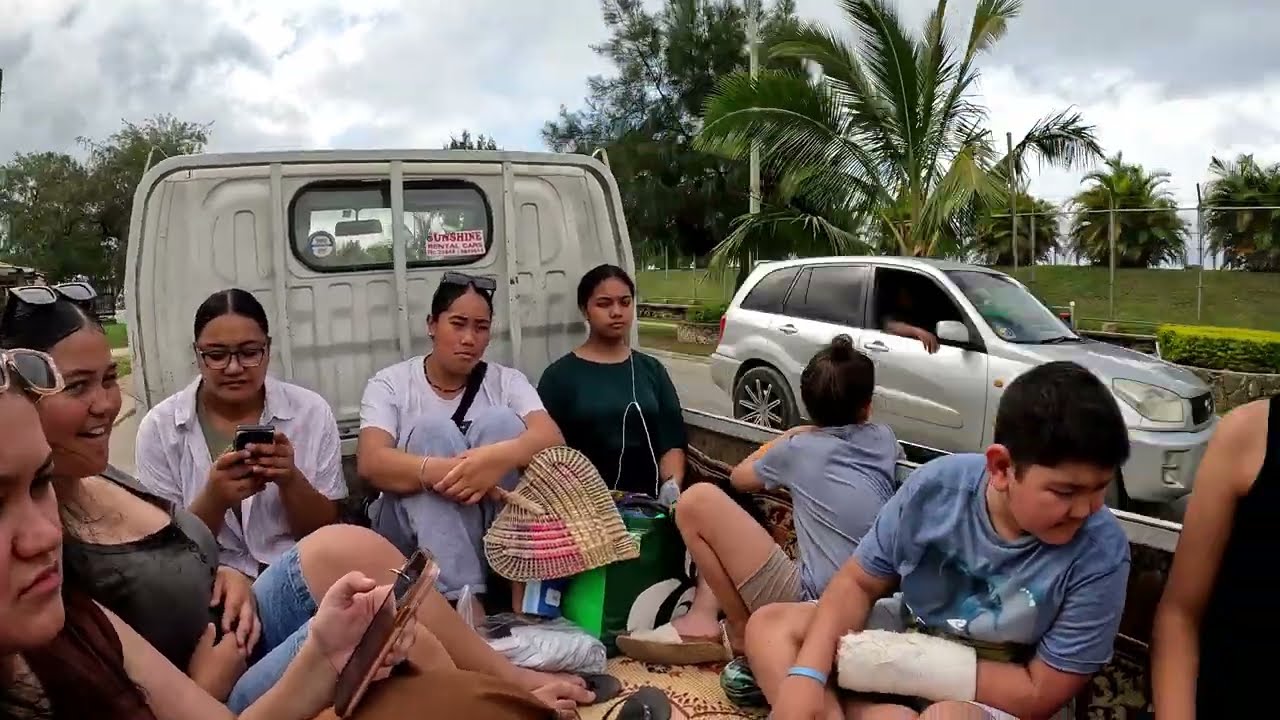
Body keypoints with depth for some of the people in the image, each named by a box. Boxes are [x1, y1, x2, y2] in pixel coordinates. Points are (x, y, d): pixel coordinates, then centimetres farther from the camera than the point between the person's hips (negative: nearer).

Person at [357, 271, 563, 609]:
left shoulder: (507, 380, 2)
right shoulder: (391, 382, -1)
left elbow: (553, 439, -17)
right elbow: (370, 463, -19)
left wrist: (501, 456, -40)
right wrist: (439, 470, -40)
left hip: (497, 527, 1)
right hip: (409, 529, -1)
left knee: (498, 421, -23)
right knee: (434, 429, -28)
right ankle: (461, 597, -41)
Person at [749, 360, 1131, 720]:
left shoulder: (1100, 553, -23)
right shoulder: (937, 485, -18)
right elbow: (858, 582, -8)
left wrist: (909, 667, -23)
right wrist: (806, 676, -23)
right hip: (910, 635, 4)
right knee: (770, 624, -8)